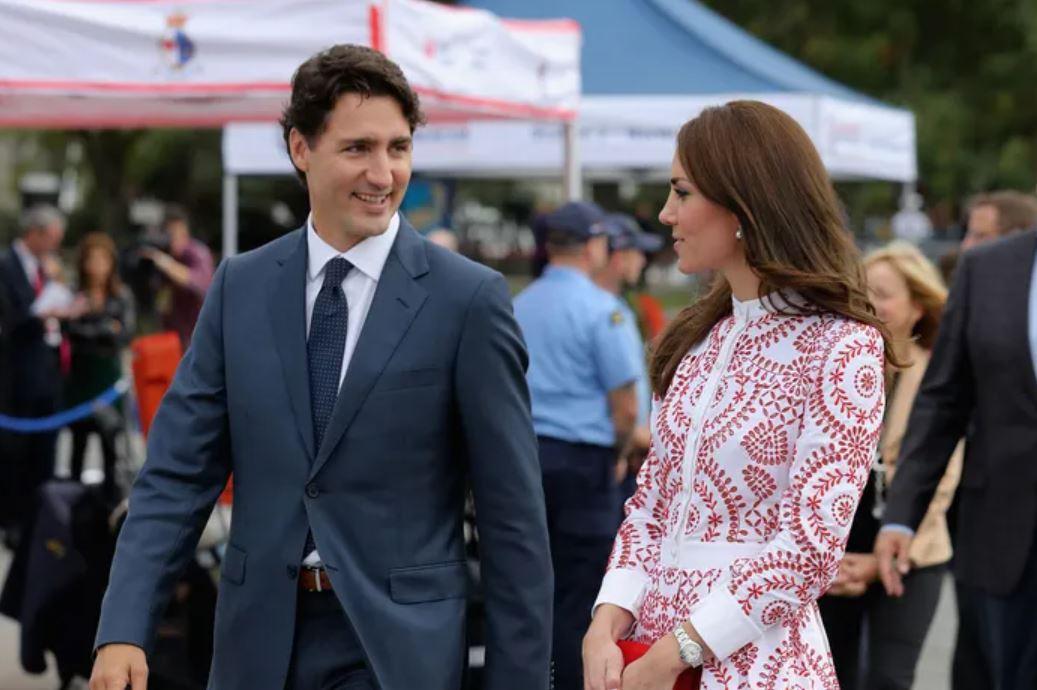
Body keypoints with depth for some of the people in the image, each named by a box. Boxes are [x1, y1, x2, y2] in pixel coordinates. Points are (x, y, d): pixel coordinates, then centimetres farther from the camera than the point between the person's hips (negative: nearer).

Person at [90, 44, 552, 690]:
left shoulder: (469, 298, -6)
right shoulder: (241, 287, 5)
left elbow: (513, 513, -4)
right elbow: (178, 473, 2)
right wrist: (124, 630, -10)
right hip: (261, 636, 3)